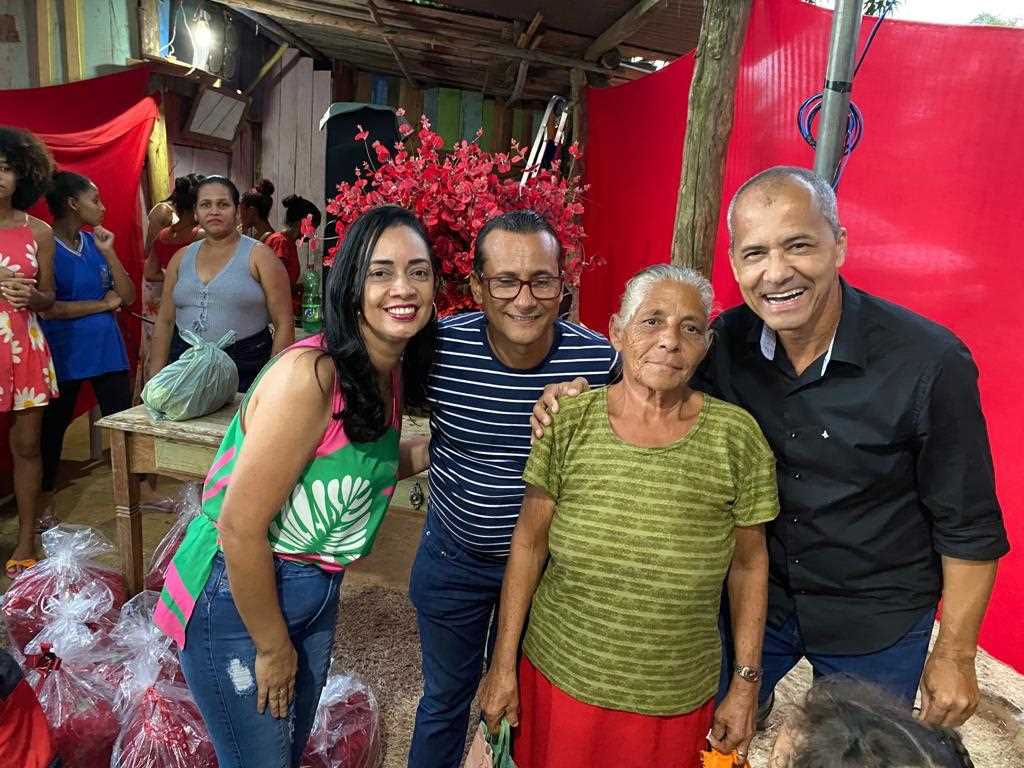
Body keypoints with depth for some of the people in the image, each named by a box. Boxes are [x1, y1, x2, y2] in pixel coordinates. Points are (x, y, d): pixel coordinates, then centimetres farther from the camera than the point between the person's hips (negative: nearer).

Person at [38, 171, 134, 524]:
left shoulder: (96, 242, 5)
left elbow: (128, 296, 2)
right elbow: (47, 308, -19)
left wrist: (108, 252, -8)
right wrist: (104, 303, -11)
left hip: (107, 349, 5)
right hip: (62, 353, -4)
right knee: (53, 427, 12)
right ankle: (46, 502, 29)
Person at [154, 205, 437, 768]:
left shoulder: (392, 370, -3)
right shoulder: (309, 375, -28)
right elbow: (240, 527, -25)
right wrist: (273, 647, -13)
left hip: (315, 589, 8)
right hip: (237, 598, -7)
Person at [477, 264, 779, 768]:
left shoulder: (736, 437, -11)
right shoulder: (568, 423, -11)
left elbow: (749, 565, -1)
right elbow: (529, 544, -4)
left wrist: (746, 685, 1)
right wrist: (503, 665, -1)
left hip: (677, 702, 0)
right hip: (560, 679, 1)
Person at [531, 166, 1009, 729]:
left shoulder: (930, 362, -22)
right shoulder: (726, 342, -15)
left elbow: (968, 526, -13)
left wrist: (955, 654, -8)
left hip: (875, 621, -2)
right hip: (755, 593, 3)